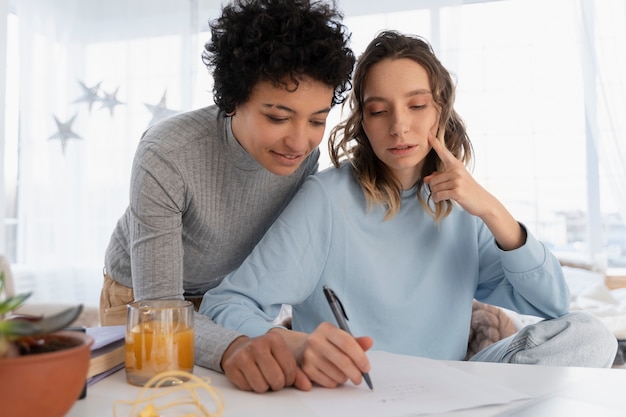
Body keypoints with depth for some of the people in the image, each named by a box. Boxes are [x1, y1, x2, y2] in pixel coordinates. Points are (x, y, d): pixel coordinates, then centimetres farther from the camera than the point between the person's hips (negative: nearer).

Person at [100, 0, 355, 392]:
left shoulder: (304, 151, -19)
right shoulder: (165, 157, -34)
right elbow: (158, 308, -33)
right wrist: (231, 346, -53)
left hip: (228, 291, 3)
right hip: (143, 295, -2)